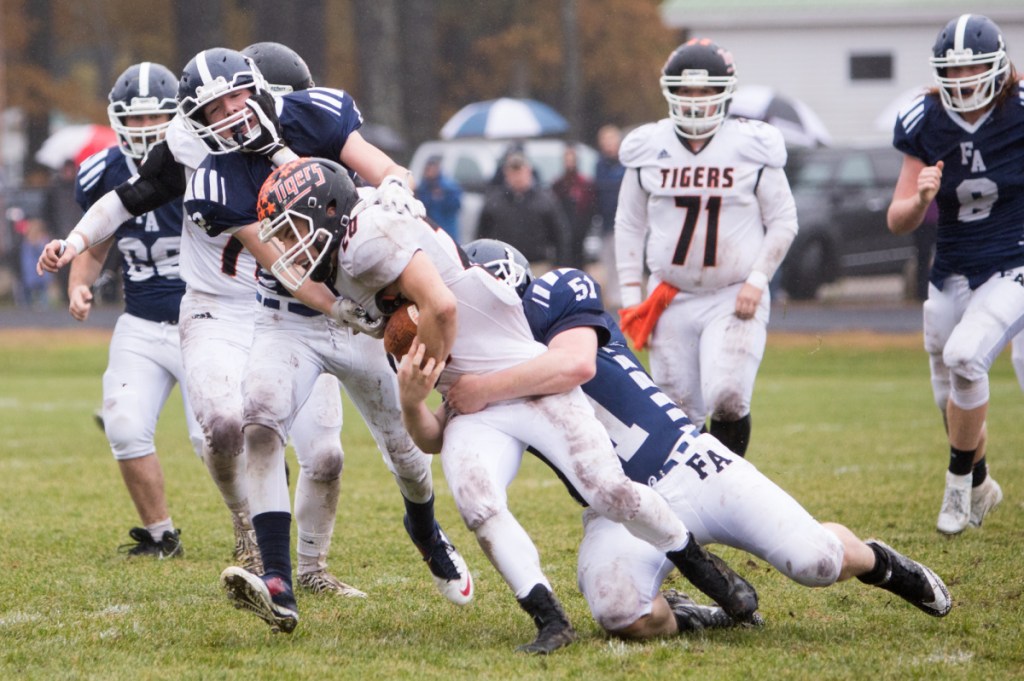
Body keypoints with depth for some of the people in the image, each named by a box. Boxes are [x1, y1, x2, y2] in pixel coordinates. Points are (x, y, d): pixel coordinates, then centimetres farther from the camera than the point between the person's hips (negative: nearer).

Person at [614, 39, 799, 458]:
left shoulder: (752, 147, -3)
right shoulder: (648, 149, 3)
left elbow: (783, 221, 2)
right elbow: (629, 227, 11)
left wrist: (757, 280, -10)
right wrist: (630, 297, 5)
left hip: (734, 299, -2)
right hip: (671, 298, 3)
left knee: (727, 398, -18)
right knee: (679, 414, 1)